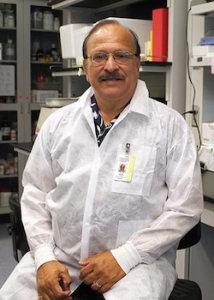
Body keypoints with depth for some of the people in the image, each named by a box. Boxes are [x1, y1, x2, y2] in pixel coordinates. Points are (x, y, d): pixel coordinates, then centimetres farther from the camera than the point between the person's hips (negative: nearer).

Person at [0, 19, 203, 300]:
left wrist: (124, 257, -14)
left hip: (139, 261, -3)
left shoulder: (170, 124, -4)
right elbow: (35, 193, 9)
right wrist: (44, 257, -5)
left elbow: (186, 206, -7)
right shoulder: (58, 122, 7)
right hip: (59, 257, 3)